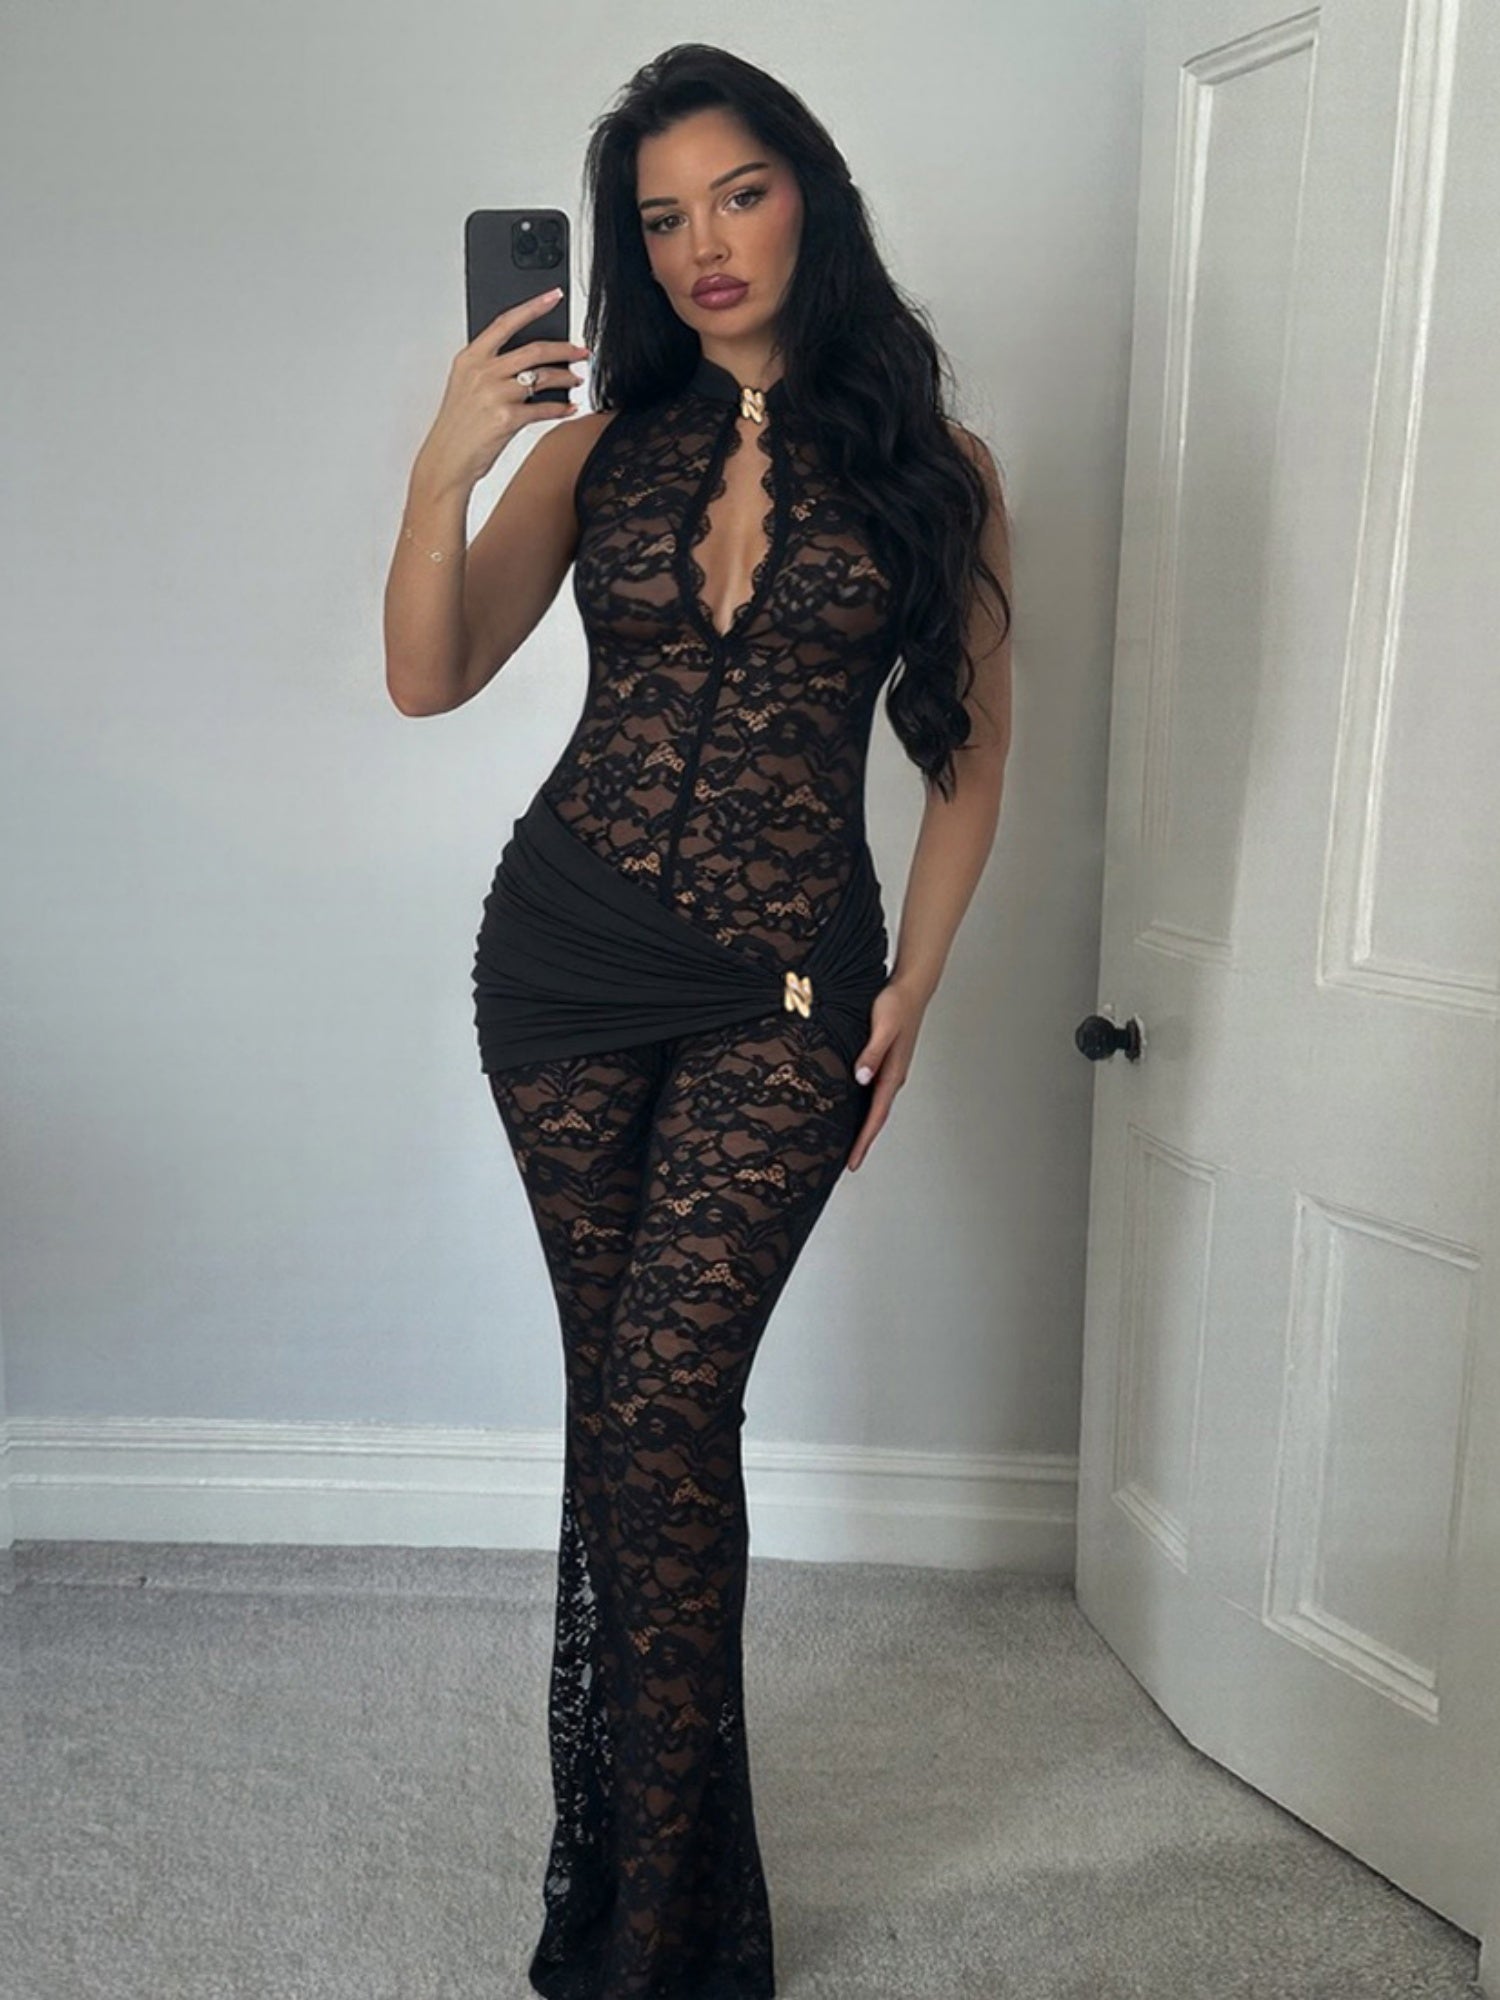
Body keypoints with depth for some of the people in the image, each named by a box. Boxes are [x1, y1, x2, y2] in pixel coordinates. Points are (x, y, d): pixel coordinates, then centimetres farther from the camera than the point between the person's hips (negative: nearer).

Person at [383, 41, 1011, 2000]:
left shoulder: (932, 466, 3)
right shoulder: (599, 444, 8)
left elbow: (973, 748, 6)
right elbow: (429, 678, 0)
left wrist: (911, 986, 0)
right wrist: (446, 467, -15)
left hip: (785, 986, -2)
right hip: (565, 954, 3)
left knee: (659, 1405, -10)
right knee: (636, 1400, 8)